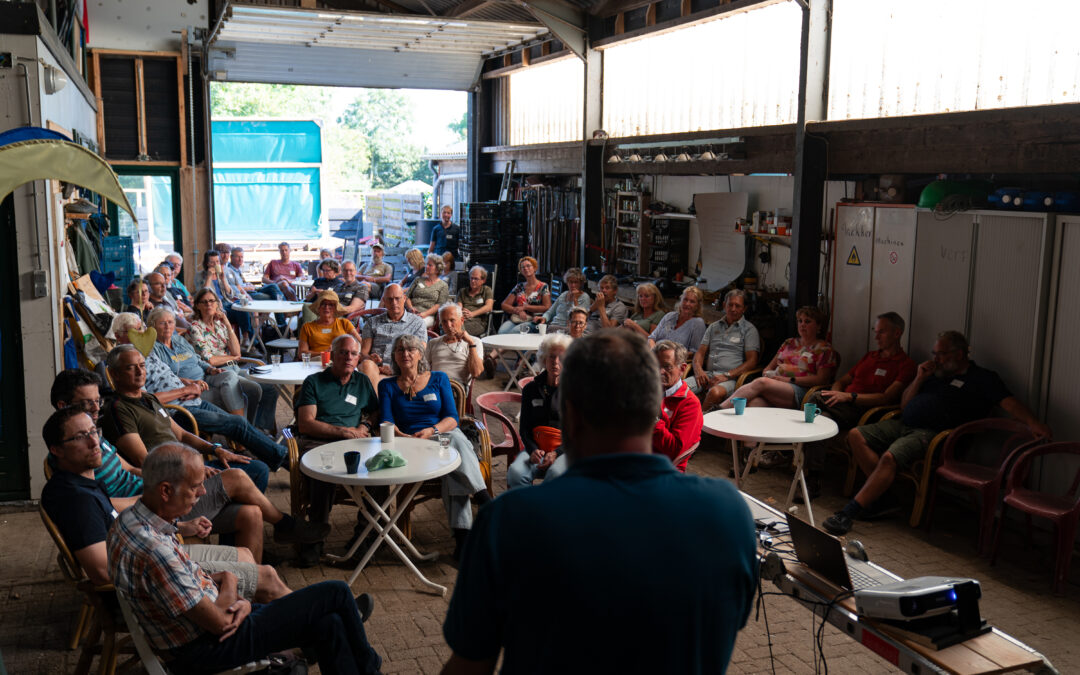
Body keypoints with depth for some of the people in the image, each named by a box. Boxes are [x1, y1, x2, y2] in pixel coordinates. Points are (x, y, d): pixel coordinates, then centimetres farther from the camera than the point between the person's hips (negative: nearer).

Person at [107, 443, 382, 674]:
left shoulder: (131, 519, 0)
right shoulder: (152, 549, -32)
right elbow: (218, 622, -25)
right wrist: (229, 583, -3)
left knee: (327, 625, 6)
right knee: (337, 593, -5)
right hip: (203, 650, -10)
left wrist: (236, 602, -6)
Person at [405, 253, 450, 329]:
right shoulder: (418, 280, 24)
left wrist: (425, 314, -14)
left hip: (428, 315, -3)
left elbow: (440, 305, 0)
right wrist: (410, 307, -4)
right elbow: (406, 296, 18)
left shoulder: (443, 286, 12)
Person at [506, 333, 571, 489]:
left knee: (555, 473, -37)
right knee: (515, 472, -31)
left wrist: (556, 453, -14)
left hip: (566, 449, -2)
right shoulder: (531, 389, 14)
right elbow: (524, 428, 12)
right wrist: (533, 450, -9)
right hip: (537, 448, 2)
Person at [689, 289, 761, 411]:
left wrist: (727, 375, -12)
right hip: (707, 374, 4)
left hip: (730, 378, -4)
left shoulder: (749, 329, 9)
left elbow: (752, 361, 0)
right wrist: (698, 369, -4)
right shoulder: (713, 327, 24)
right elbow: (700, 352, 20)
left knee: (716, 392, -40)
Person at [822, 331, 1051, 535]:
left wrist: (1032, 422, -24)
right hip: (902, 425, 8)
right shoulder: (935, 374, 25)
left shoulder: (981, 378, 7)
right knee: (856, 436, -9)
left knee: (889, 457, -33)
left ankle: (849, 513, -33)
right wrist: (919, 379, 10)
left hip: (929, 433, -8)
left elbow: (1008, 402, -7)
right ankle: (882, 495, -11)